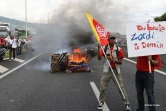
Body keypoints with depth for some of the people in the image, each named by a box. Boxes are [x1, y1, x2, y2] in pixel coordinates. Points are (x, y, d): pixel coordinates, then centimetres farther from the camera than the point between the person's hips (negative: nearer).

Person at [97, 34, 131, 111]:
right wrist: (99, 49, -25)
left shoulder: (118, 49, -5)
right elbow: (99, 58, -14)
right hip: (107, 71, 1)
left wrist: (113, 60, -23)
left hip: (116, 71, -1)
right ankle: (101, 102, 29)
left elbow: (120, 62, -6)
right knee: (102, 87, 8)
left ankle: (127, 104, 15)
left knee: (121, 88, 4)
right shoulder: (104, 48, -3)